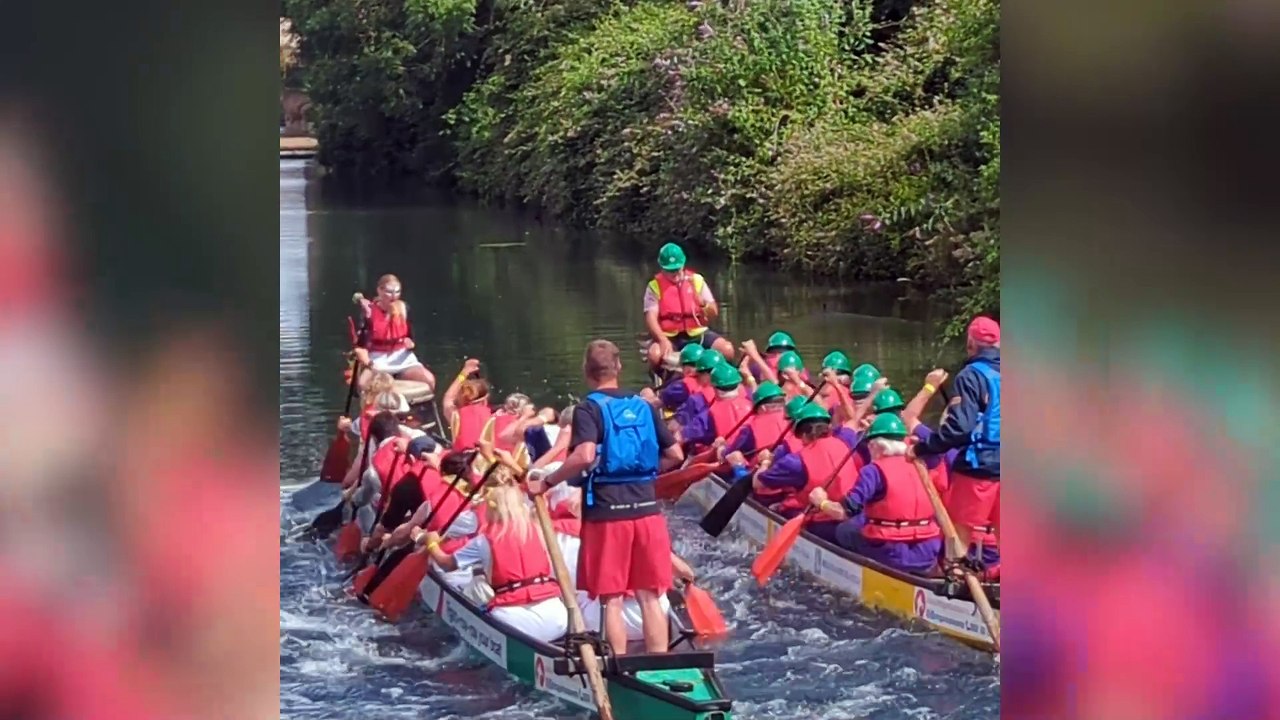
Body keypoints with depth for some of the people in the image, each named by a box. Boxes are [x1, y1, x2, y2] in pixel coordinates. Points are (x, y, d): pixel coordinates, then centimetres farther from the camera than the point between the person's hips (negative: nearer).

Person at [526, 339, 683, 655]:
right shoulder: (644, 406, 10)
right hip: (647, 509, 4)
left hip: (606, 512, -4)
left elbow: (585, 456, -21)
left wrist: (546, 482, -12)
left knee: (612, 600, 2)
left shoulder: (588, 409, -5)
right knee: (650, 597, 9)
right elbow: (675, 455, 12)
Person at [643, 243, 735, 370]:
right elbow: (651, 318, -11)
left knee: (727, 350, -21)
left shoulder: (696, 280, 5)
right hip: (669, 336, -2)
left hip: (697, 333, 2)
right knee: (655, 355, -34)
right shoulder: (655, 286, -1)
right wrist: (663, 340, -28)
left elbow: (714, 313, 4)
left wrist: (702, 303, -19)